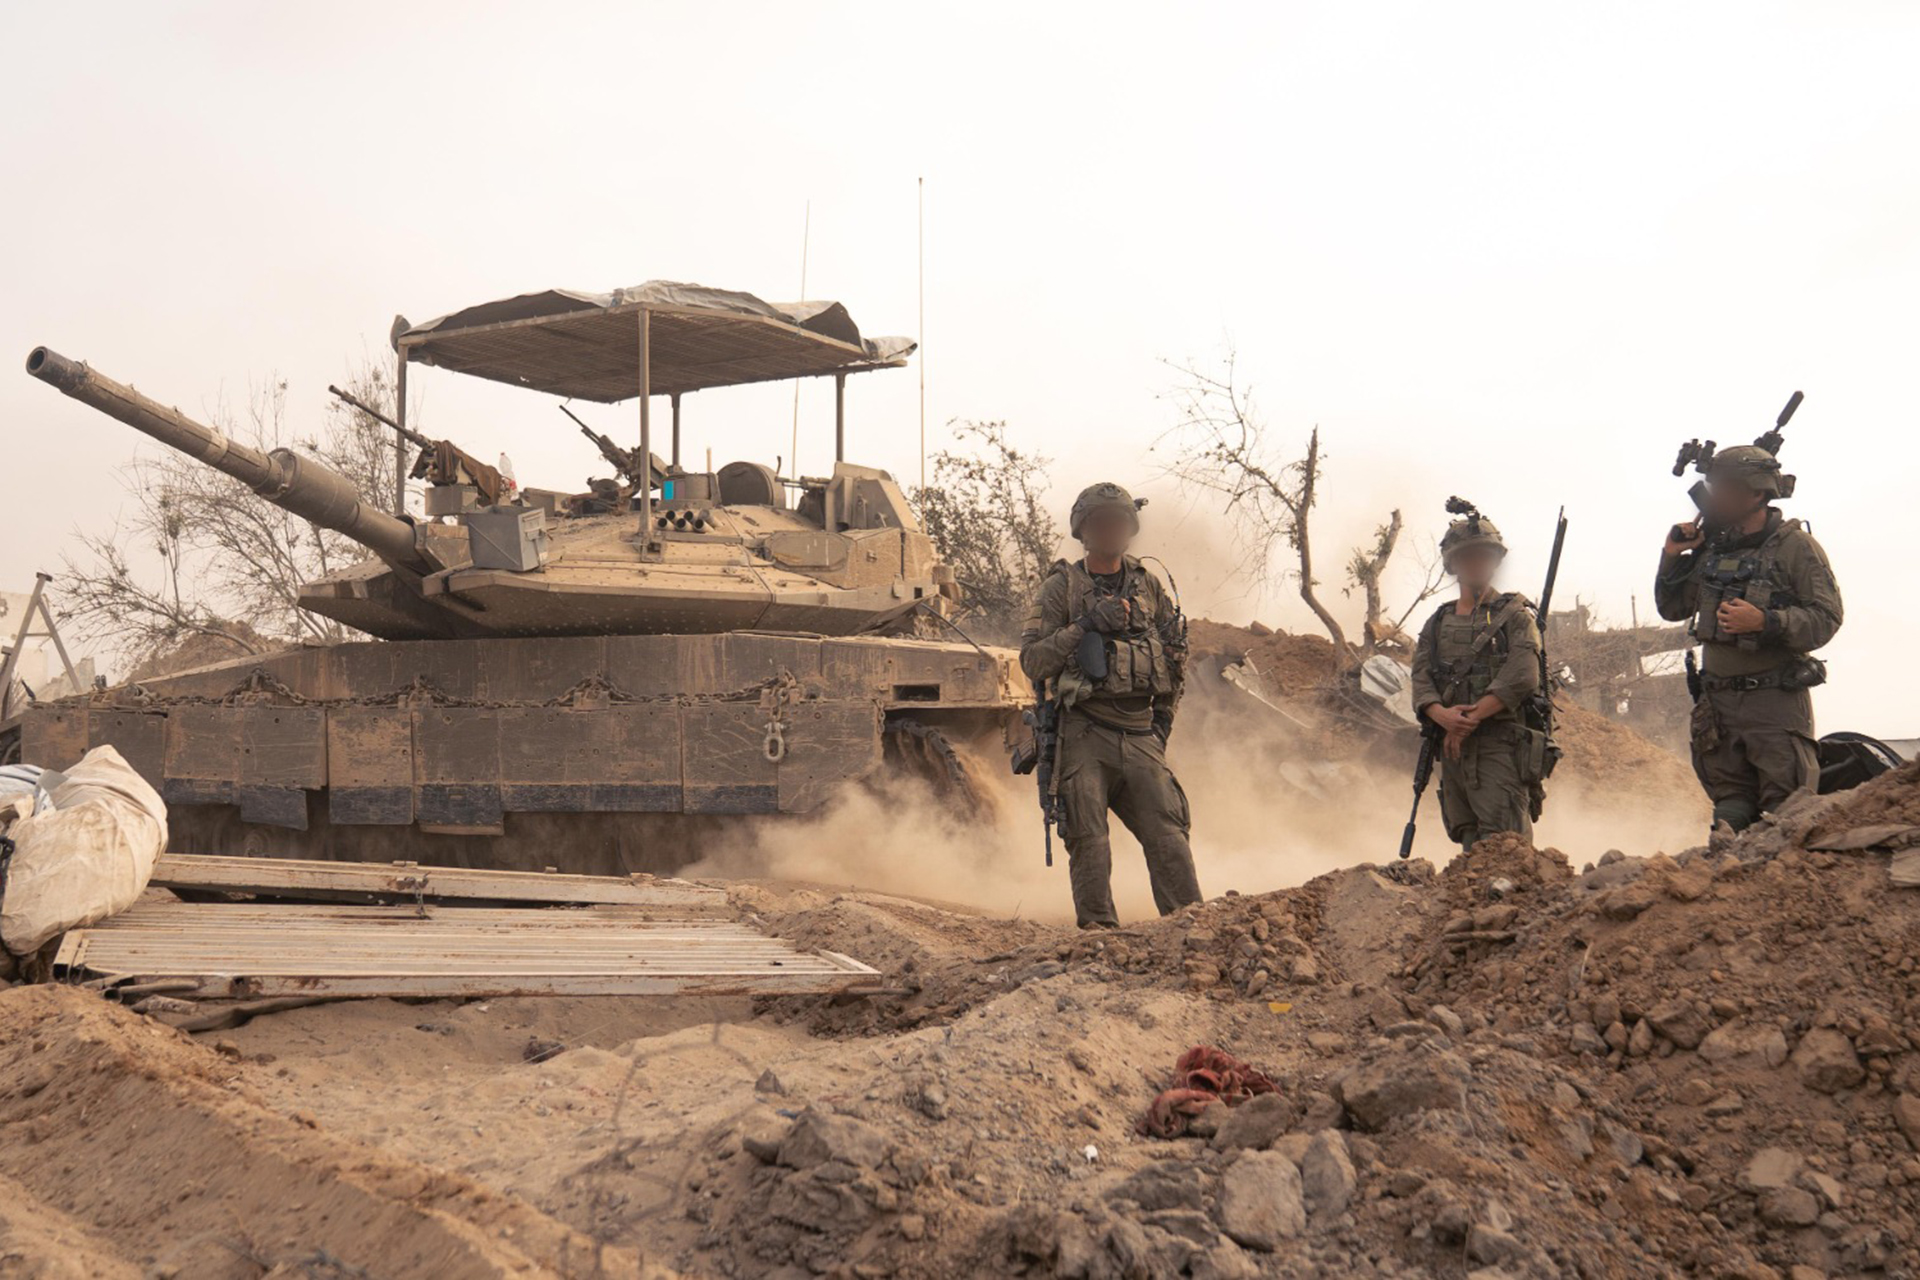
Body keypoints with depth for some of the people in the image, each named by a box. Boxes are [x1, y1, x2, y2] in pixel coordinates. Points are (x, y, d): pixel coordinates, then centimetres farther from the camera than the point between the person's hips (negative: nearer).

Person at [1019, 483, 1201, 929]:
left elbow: (1176, 656, 24)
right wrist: (1083, 626, -16)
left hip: (1141, 736, 3)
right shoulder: (1061, 587, 2)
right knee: (1089, 839, -7)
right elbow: (1032, 661, -6)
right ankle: (1099, 928, -2)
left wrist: (1164, 715, 14)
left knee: (1168, 833, -4)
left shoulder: (1149, 586, 14)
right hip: (1084, 735, -3)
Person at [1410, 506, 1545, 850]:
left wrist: (1471, 719, -15)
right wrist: (1444, 716, -17)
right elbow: (1421, 681, 5)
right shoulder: (1437, 624, 18)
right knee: (1471, 847, 6)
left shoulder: (1515, 614, 6)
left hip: (1502, 746, -5)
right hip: (1453, 747, 5)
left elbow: (1523, 677, -9)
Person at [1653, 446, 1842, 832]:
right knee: (1730, 805, 10)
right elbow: (1671, 609, 20)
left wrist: (1765, 623, -24)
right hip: (1718, 701, 6)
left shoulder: (1796, 546, -5)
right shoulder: (1710, 548, 11)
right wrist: (1671, 559, 5)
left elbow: (1826, 618, -11)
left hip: (1775, 699, -5)